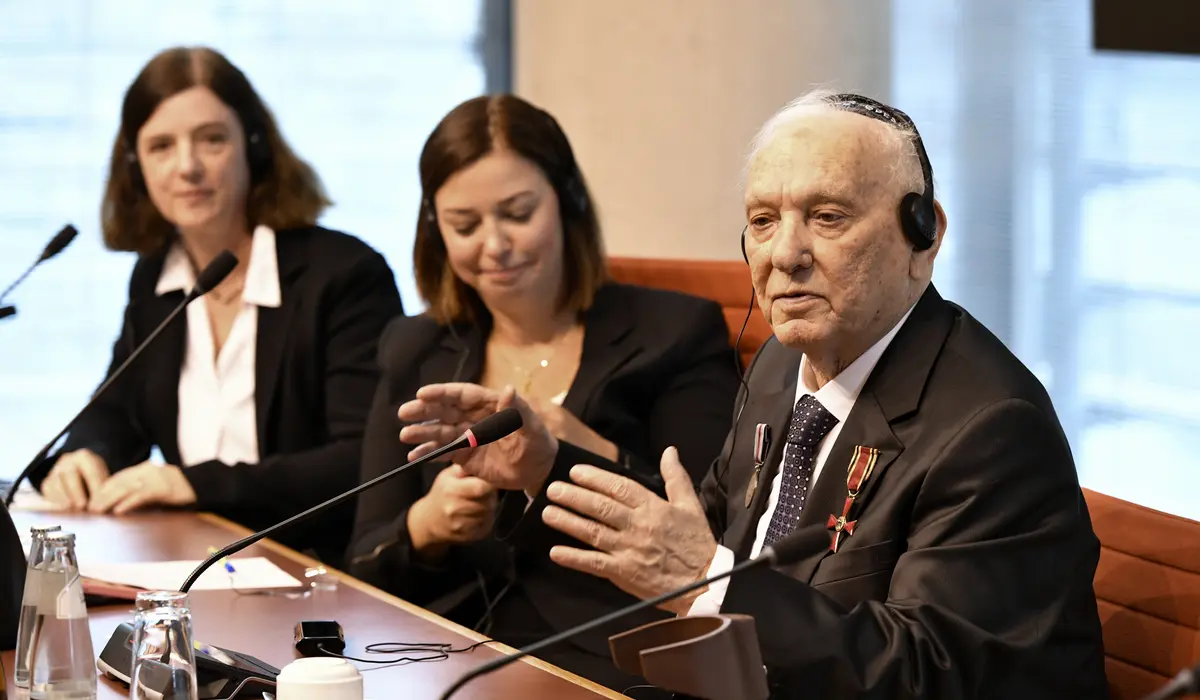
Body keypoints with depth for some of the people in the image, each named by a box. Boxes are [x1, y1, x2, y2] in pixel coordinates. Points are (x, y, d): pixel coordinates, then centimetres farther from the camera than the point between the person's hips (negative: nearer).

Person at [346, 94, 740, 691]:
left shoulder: (676, 334, 3)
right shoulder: (414, 354, 15)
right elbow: (365, 567, 12)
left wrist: (596, 458, -17)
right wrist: (424, 528, -10)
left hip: (608, 663, -3)